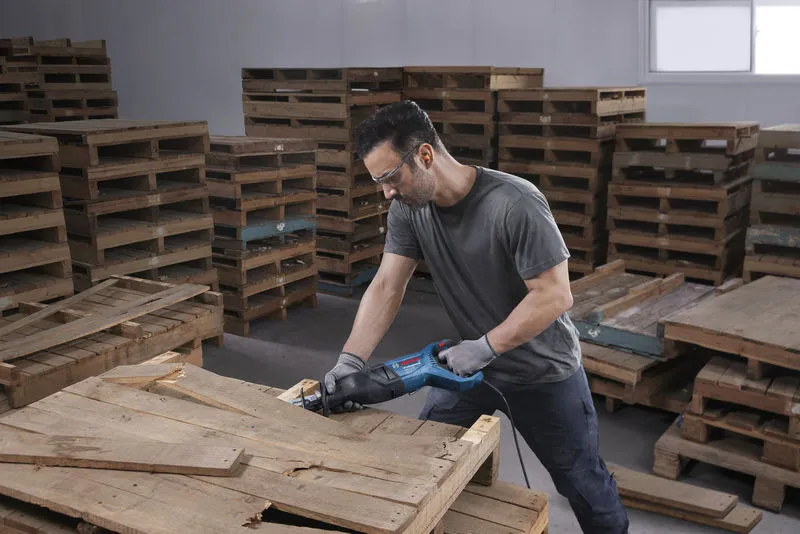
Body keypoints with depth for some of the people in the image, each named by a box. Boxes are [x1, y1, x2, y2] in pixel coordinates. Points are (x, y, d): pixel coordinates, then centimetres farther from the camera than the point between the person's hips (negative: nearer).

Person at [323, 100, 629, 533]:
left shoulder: (515, 204, -30)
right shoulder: (409, 209, -11)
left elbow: (555, 296, -27)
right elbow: (386, 287, -11)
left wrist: (485, 347, -27)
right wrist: (350, 360, -21)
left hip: (543, 371, -5)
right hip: (472, 363, 5)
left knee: (582, 482, 12)